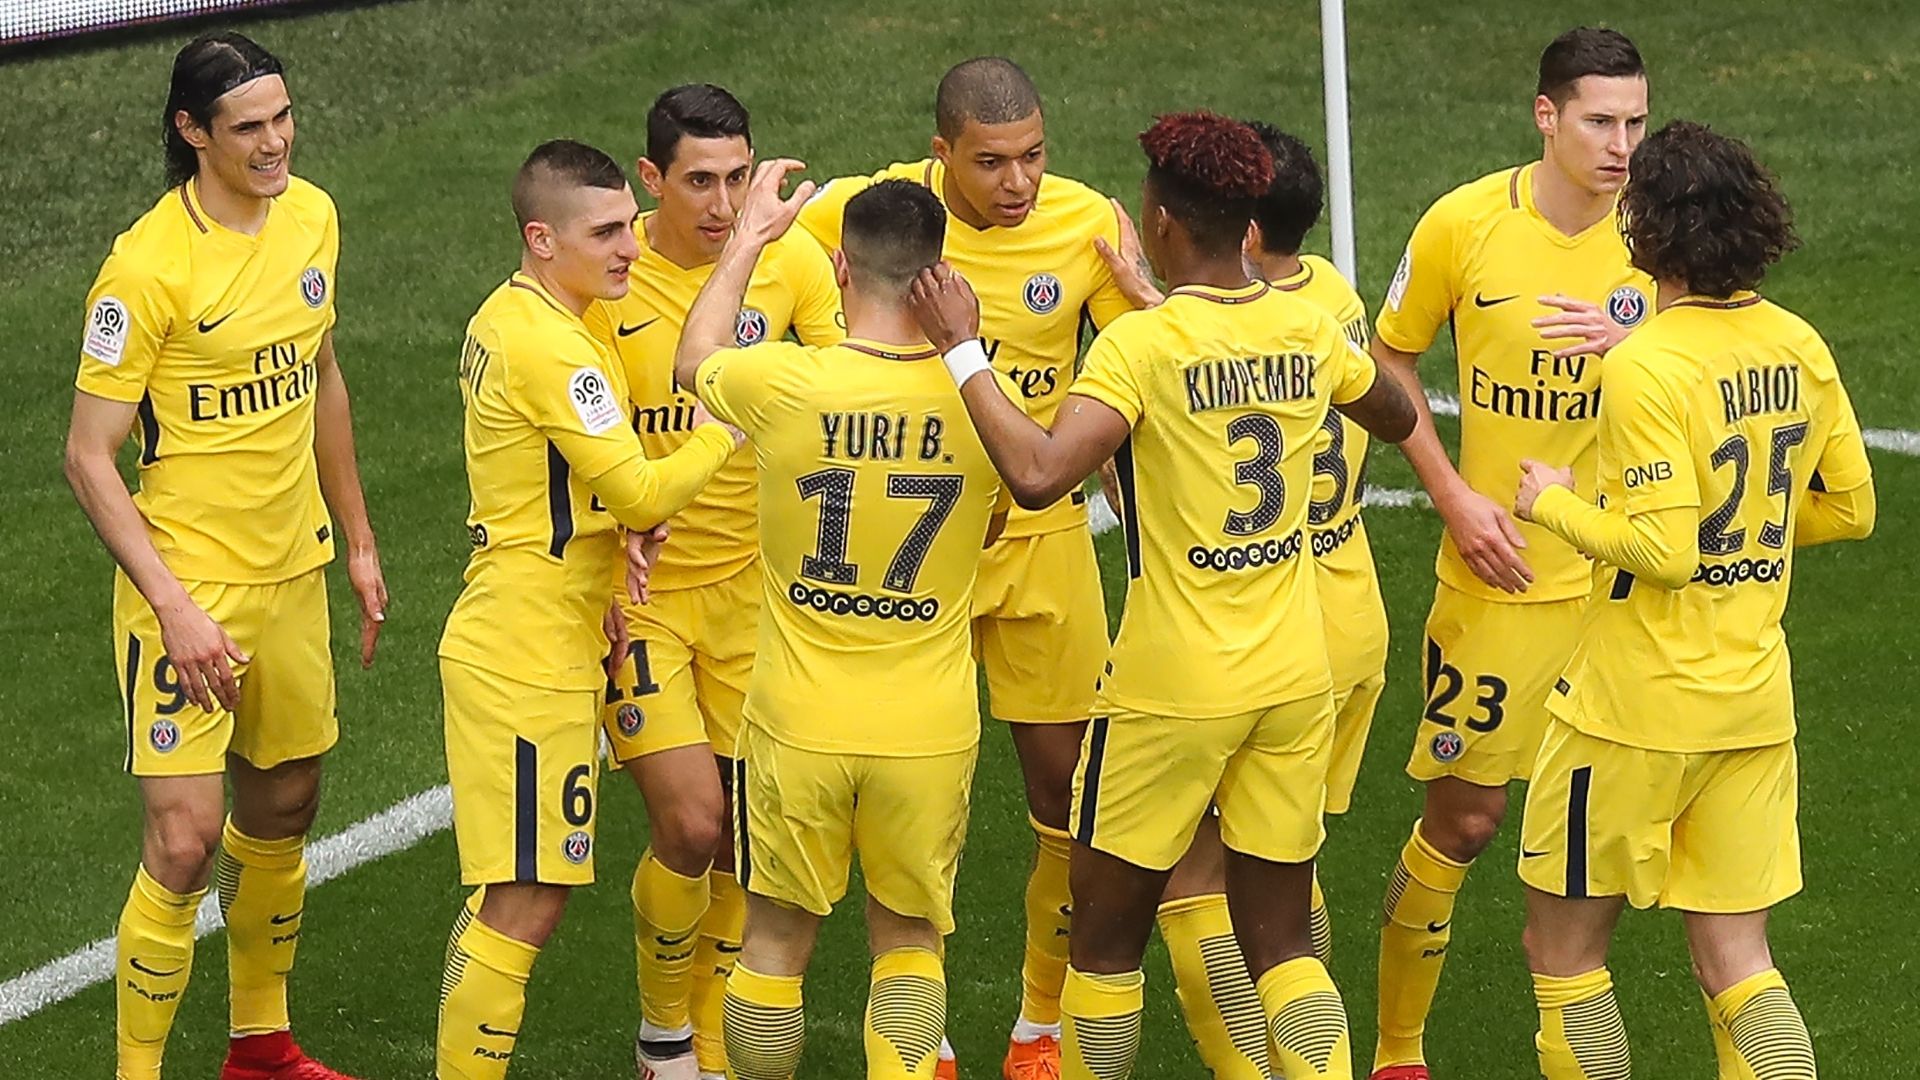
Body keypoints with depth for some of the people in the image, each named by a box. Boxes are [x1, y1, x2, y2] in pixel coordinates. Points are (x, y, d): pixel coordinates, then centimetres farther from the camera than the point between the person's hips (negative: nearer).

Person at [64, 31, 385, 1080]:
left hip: (292, 570, 7)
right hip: (188, 583, -7)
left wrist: (357, 541, 19)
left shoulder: (312, 217, 2)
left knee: (283, 809, 17)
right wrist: (173, 606, -22)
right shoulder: (147, 266, -19)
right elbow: (88, 458, -16)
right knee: (184, 841, -12)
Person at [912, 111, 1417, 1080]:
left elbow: (1037, 473, -30)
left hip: (1172, 686, -5)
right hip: (1295, 676, 5)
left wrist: (962, 351, -20)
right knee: (1280, 942, 11)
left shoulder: (1143, 345, -17)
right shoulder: (1304, 327, 1)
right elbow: (1397, 418, 21)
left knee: (1109, 932, 11)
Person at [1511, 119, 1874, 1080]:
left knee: (1563, 949, 10)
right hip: (1756, 702, 7)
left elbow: (1662, 551, -24)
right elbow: (1850, 508, 11)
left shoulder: (1647, 366, -19)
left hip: (1636, 711, -7)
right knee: (1735, 965, 10)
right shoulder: (1798, 348, 2)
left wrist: (1554, 504, -9)